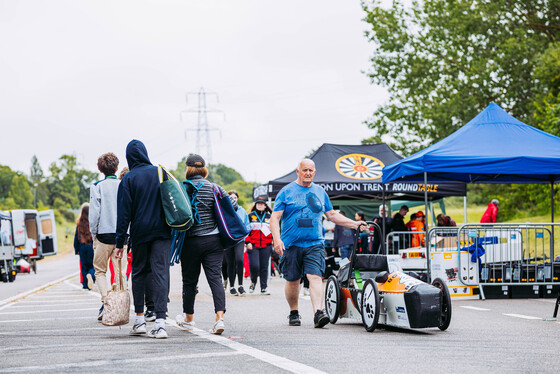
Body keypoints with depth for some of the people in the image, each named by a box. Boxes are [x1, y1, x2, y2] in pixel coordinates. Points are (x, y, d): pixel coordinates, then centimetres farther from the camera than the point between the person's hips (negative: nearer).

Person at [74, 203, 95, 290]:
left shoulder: (79, 223, -1)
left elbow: (76, 237, 5)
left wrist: (76, 249, 13)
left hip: (82, 246, 2)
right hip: (91, 246, -2)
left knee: (84, 266, 11)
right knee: (92, 265, 5)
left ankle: (85, 284, 11)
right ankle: (90, 274, -26)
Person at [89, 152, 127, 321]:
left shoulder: (97, 187, -4)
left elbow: (94, 213, -6)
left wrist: (93, 235, 4)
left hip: (105, 233, -2)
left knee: (100, 270, 10)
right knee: (120, 272, 7)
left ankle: (105, 301, -9)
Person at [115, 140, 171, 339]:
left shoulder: (129, 179, -4)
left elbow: (124, 212, -5)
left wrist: (120, 242, -3)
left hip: (140, 233, -1)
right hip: (162, 232, 1)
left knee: (139, 272, 15)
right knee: (161, 273, -3)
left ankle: (140, 318, 17)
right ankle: (160, 321, -13)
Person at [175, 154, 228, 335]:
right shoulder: (215, 188, 2)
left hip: (191, 242, -1)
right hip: (214, 241, 2)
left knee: (189, 280, 12)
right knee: (215, 278, -2)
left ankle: (188, 319, 26)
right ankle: (219, 318, -17)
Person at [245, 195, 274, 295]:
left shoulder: (269, 217, 13)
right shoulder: (250, 216, 8)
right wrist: (248, 242, -5)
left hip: (266, 247, 2)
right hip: (253, 246, -2)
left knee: (264, 267, 0)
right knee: (254, 266, -13)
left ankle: (263, 288, 7)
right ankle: (253, 282, 14)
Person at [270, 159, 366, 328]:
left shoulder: (320, 192, 13)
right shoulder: (286, 192, 1)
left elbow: (332, 215, 22)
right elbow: (275, 218, -4)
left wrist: (354, 224, 15)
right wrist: (277, 239, -17)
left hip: (314, 244, 1)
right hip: (291, 244, -1)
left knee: (315, 276, -15)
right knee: (292, 280, 6)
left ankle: (318, 313, -24)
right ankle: (293, 313, 24)